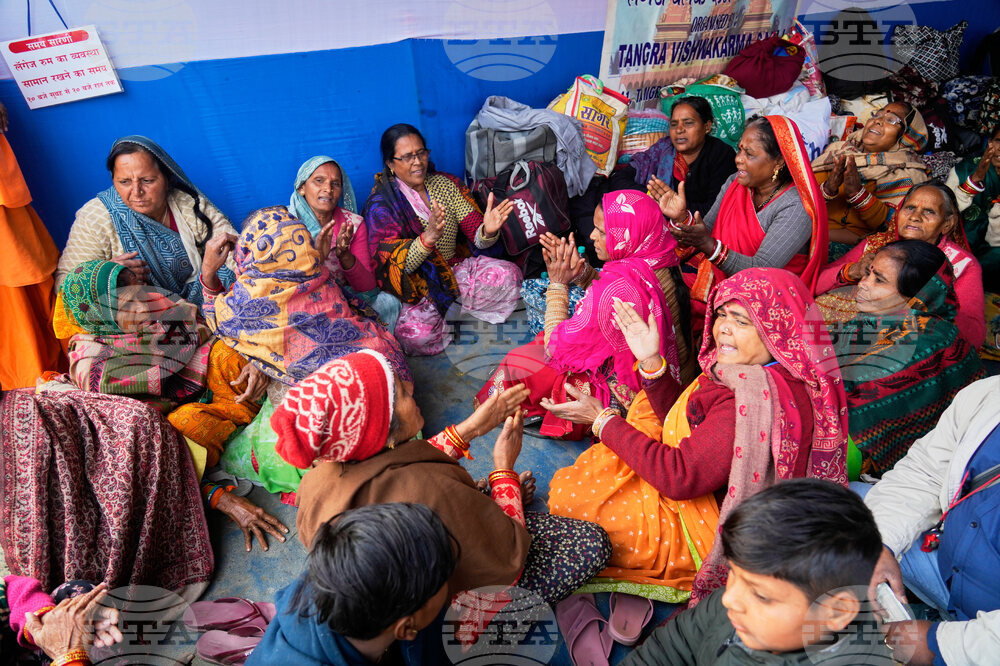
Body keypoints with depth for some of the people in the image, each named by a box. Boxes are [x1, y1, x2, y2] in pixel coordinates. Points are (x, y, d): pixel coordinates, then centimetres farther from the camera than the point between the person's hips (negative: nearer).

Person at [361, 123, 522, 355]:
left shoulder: (447, 184, 4)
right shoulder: (380, 205, -9)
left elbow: (475, 237, -2)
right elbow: (392, 265, -22)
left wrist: (487, 230, -27)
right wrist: (427, 238, -40)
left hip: (455, 268, 4)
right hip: (416, 284, -3)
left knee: (509, 275, -21)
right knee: (416, 332, -33)